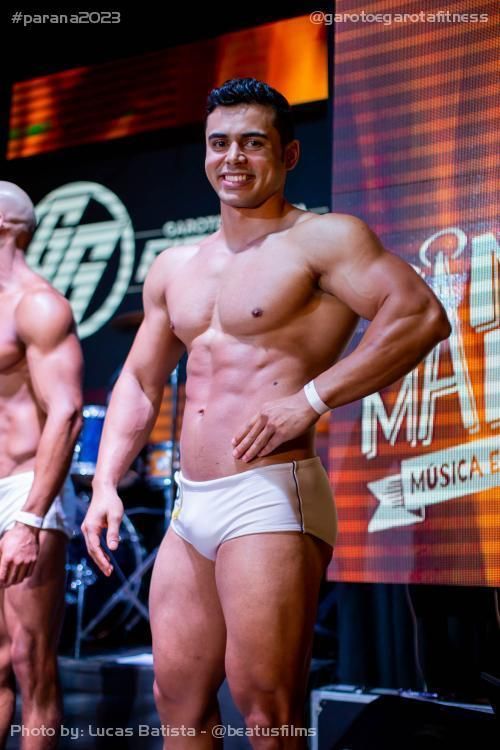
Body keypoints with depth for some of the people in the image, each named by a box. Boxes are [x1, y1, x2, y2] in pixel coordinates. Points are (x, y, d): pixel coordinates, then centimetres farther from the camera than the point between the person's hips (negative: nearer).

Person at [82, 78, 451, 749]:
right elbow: (139, 381, 22)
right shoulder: (174, 268, 17)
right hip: (191, 509, 8)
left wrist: (310, 399, -21)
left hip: (270, 498, -7)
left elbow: (421, 315, -17)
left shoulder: (321, 240, -5)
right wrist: (106, 482, 10)